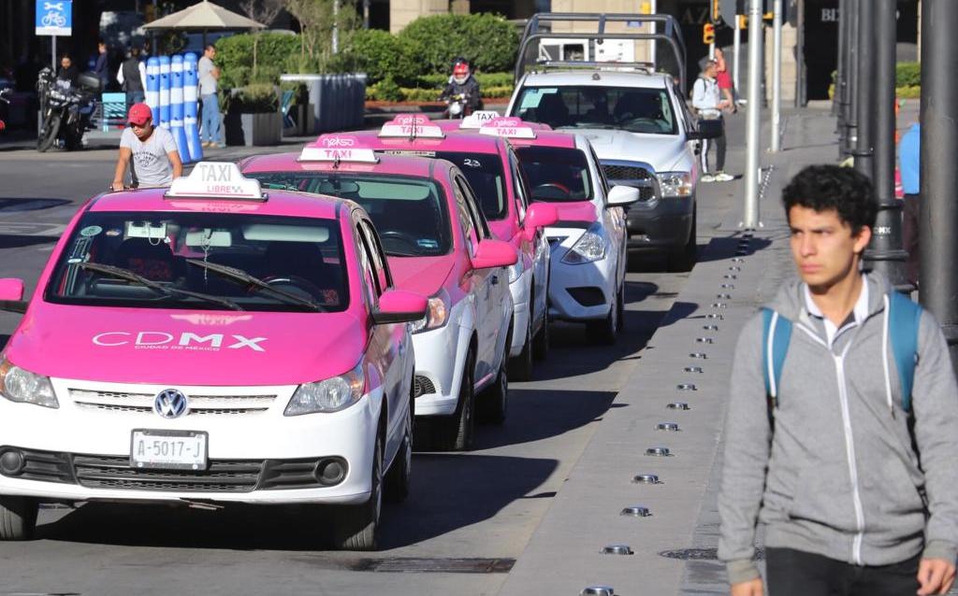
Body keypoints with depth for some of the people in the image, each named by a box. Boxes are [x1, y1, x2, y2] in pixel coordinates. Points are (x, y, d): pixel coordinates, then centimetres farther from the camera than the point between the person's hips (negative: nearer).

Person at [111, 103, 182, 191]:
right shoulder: (127, 133, -4)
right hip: (139, 185, 2)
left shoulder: (164, 135, -11)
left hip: (164, 186, -2)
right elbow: (123, 159, -17)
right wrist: (118, 181, -37)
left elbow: (177, 163, -20)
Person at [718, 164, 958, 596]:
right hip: (800, 549, -1)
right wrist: (739, 560, 3)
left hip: (897, 559, 1)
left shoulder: (913, 329, 0)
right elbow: (744, 454, 5)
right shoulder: (764, 335, 1)